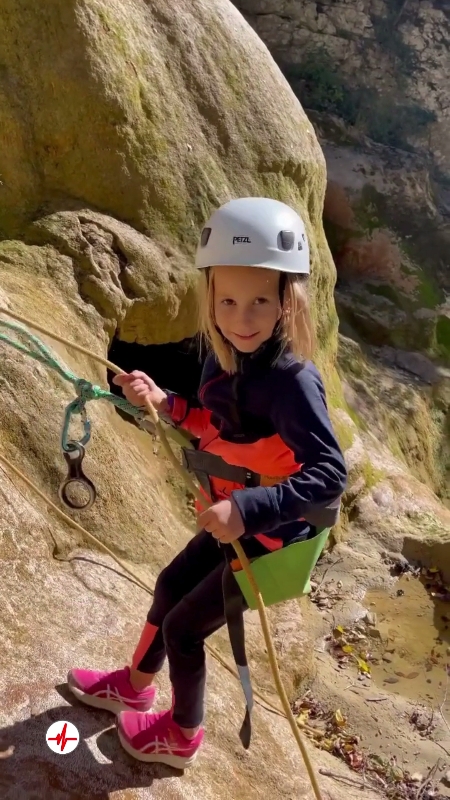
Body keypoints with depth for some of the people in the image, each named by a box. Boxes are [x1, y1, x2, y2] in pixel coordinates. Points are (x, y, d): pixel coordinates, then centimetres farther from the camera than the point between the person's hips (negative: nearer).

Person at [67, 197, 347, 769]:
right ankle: (135, 684, 54)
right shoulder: (224, 357, -7)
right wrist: (163, 402, -7)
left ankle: (182, 736, 39)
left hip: (272, 537, -8)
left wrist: (248, 509, -43)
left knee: (183, 627, 9)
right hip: (235, 522, 8)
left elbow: (329, 475, -34)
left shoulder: (291, 381, -32)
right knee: (170, 586, 26)